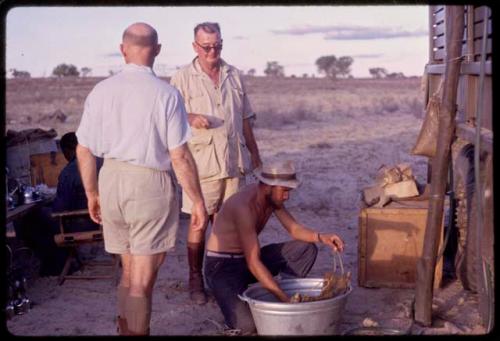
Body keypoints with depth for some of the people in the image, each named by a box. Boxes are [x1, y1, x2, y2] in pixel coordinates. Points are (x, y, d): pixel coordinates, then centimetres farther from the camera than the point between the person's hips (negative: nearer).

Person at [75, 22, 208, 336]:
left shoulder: (101, 91, 0)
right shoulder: (166, 94, -11)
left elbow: (84, 150, 4)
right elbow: (180, 157, -12)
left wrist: (92, 193, 17)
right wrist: (198, 201, -3)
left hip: (111, 182, 5)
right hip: (150, 184, -5)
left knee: (129, 271, 22)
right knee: (143, 278, 6)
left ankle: (126, 329, 34)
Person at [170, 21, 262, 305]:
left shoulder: (234, 76, 13)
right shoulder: (183, 78, 0)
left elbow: (245, 118, 19)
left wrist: (255, 153, 18)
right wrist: (190, 118, -22)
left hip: (234, 160, 4)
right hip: (201, 162, -4)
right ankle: (196, 279, 10)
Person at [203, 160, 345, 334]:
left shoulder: (272, 196, -4)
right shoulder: (244, 206, -30)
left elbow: (295, 229, 4)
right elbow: (253, 263, -32)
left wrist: (321, 237, -18)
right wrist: (285, 299, -34)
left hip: (247, 258, 8)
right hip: (222, 265, -8)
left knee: (306, 249, -4)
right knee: (246, 325, -30)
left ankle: (284, 299, 1)